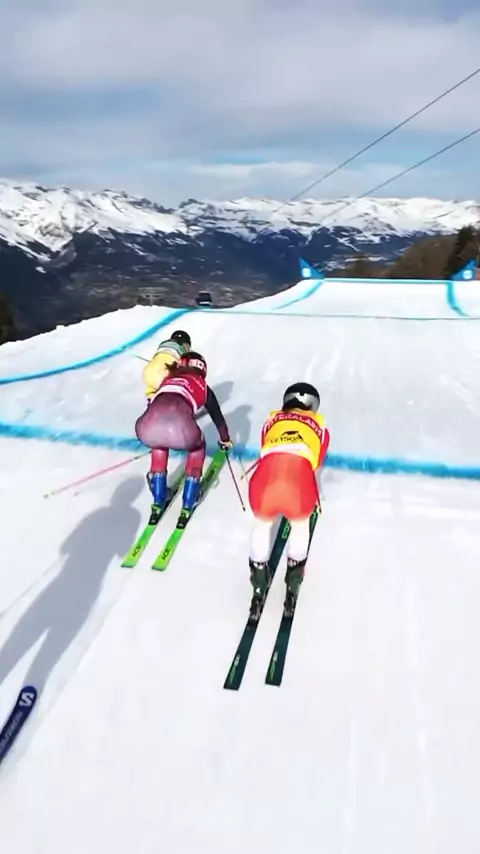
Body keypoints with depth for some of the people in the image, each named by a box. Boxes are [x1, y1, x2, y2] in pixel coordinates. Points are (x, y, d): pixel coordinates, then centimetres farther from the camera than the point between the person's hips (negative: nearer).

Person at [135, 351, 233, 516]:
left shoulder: (168, 380, 38)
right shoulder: (202, 386, 31)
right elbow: (217, 416, 43)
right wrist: (225, 439, 63)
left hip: (147, 429, 3)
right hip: (179, 428, -2)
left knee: (159, 445, 40)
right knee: (197, 447, 33)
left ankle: (158, 501, 39)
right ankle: (188, 503, 33)